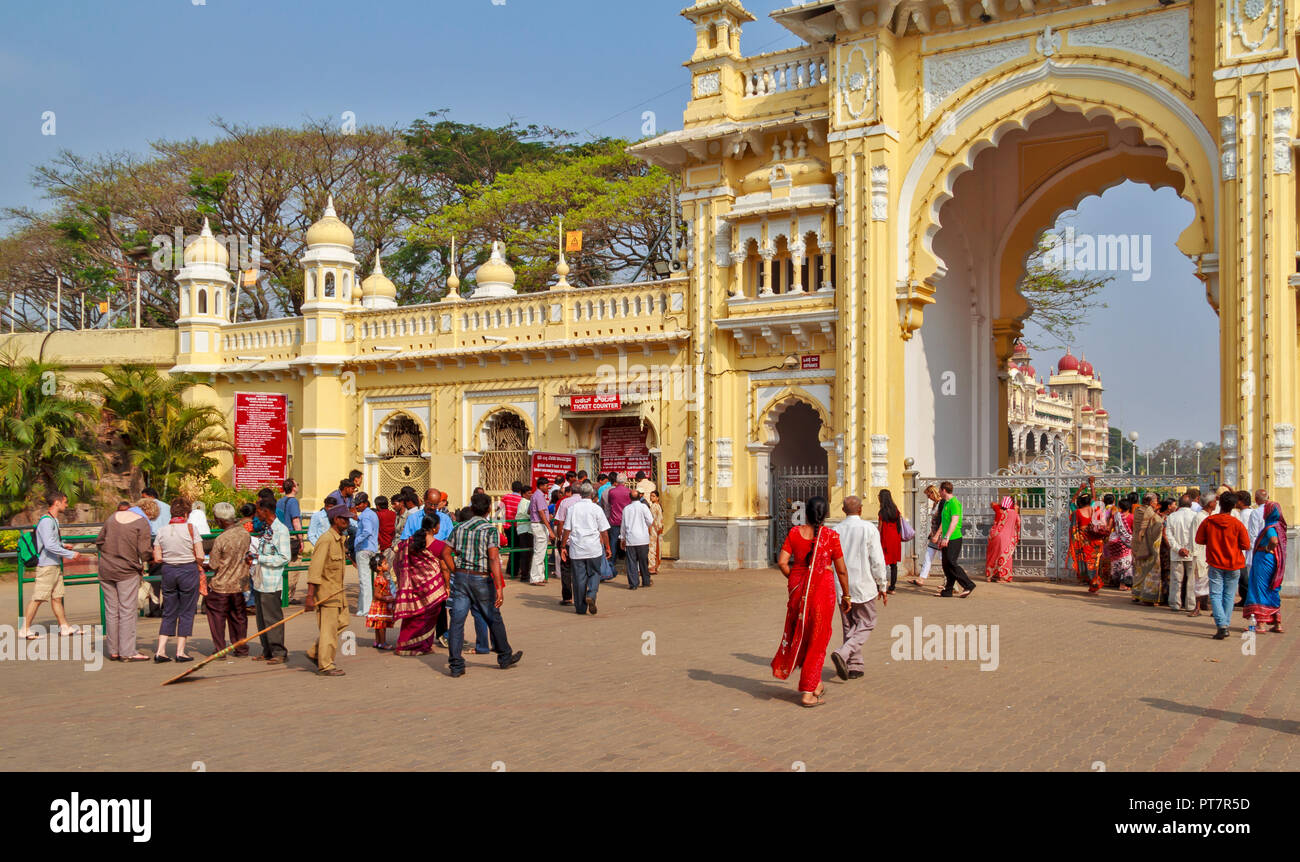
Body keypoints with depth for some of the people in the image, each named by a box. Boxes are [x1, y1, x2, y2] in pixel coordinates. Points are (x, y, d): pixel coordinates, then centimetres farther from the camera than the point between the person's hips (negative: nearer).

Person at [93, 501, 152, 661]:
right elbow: (144, 552, -13)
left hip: (105, 570, 6)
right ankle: (127, 652, -2)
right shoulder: (142, 523, -10)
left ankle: (113, 651, 15)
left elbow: (99, 541, 15)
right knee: (128, 612, -2)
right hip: (128, 572, -6)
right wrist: (154, 552, 7)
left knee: (111, 610, 10)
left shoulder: (113, 517, 10)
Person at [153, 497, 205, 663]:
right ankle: (180, 652, 6)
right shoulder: (191, 529, -9)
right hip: (188, 571, -4)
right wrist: (196, 563, 8)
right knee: (186, 612, 6)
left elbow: (157, 558, -1)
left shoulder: (162, 531, 2)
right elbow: (200, 556, -13)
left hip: (168, 571, 4)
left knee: (168, 613, 12)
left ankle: (160, 651, 7)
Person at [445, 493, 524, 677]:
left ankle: (456, 665, -1)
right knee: (494, 619, 13)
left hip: (460, 576, 4)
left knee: (457, 621, 3)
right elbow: (494, 559, -19)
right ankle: (504, 658, 27)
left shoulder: (459, 528, 5)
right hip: (482, 579, -3)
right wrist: (499, 587, -21)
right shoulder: (490, 530, -10)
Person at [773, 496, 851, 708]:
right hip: (823, 588, -3)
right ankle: (808, 692, 8)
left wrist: (793, 579, 12)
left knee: (800, 633, 21)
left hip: (798, 589, 3)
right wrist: (846, 595, 8)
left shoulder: (795, 533, -2)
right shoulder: (831, 536, -9)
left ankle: (815, 683, 29)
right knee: (817, 639, 7)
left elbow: (782, 562, -6)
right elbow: (841, 570, -4)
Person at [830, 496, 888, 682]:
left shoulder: (835, 530, 3)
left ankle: (855, 666, 15)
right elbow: (877, 561, -9)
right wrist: (882, 586, 1)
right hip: (863, 585, -4)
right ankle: (843, 653, -15)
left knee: (849, 626, 13)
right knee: (866, 624, 5)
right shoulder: (869, 529, -8)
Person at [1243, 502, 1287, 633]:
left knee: (1261, 590, -3)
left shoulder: (1270, 527, -17)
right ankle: (1277, 624, 17)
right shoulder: (1278, 525, 11)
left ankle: (1261, 624, -4)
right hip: (1275, 561, 9)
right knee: (1273, 592, 15)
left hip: (1264, 559, -9)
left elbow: (1274, 540, -35)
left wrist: (1268, 549, -19)